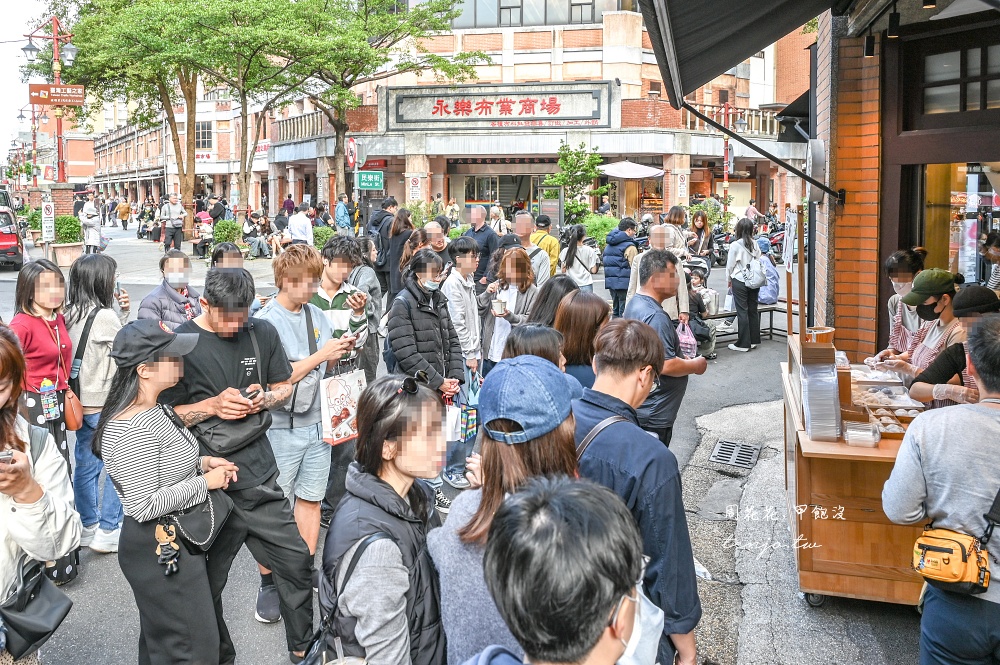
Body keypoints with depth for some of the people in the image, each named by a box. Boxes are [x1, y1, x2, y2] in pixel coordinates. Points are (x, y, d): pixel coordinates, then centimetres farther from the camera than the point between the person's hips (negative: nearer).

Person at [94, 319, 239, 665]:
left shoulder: (156, 410, 4)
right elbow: (144, 505, -28)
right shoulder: (132, 431, -28)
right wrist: (206, 482, -20)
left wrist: (202, 462, 3)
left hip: (182, 539, 10)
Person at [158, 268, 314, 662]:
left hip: (259, 474, 3)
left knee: (297, 561, 7)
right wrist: (212, 406, -19)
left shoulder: (262, 333, 2)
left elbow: (284, 387, 14)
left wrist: (265, 398, -7)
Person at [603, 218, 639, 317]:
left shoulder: (609, 244, 15)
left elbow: (605, 262, 21)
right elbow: (635, 268, -13)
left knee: (615, 311, 16)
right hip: (624, 283, -8)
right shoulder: (629, 246, -12)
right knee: (625, 312, -5)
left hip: (610, 282, 8)